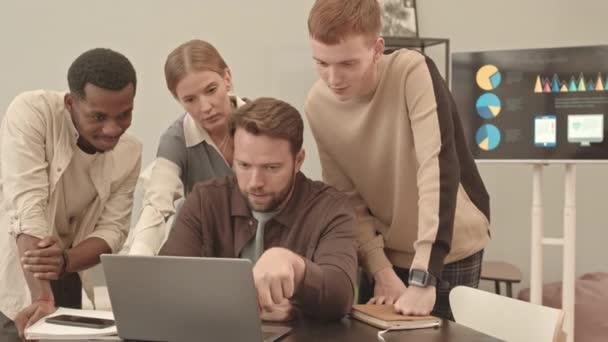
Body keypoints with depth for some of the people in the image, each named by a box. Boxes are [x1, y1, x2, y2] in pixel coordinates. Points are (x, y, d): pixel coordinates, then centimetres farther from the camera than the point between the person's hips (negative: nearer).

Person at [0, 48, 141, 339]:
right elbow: (28, 207, -27)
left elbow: (113, 229, -7)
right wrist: (41, 298, -35)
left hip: (68, 282, 4)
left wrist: (65, 260, -29)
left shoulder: (130, 152, -4)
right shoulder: (31, 111, -19)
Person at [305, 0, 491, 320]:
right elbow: (348, 201, -5)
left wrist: (422, 276, -37)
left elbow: (438, 167, -32)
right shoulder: (317, 104, -10)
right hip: (385, 251, 4)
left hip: (448, 251, -4)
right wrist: (381, 271, -15)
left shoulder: (413, 72, -24)